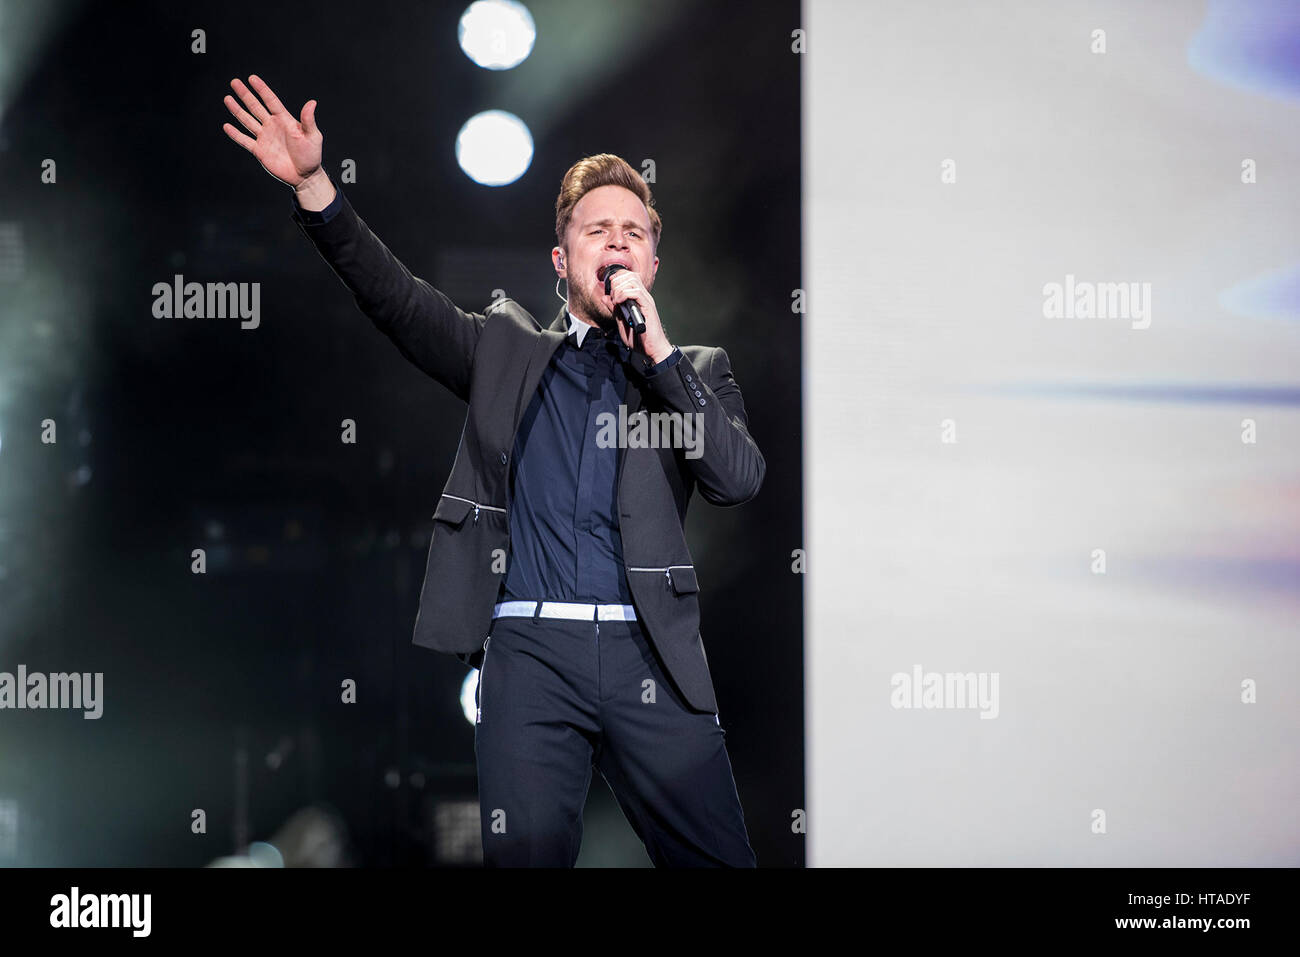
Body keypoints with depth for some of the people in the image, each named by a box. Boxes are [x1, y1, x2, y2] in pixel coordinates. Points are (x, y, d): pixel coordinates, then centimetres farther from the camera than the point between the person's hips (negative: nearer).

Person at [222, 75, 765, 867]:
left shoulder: (696, 370, 16)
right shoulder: (507, 351, 17)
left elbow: (740, 479, 0)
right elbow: (399, 298, 5)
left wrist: (657, 348, -3)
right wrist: (312, 184, -8)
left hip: (652, 653, 0)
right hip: (531, 649, 0)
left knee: (718, 858, -2)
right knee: (525, 854, -11)